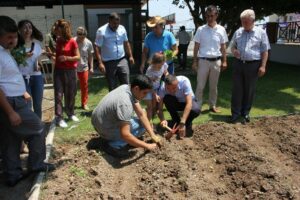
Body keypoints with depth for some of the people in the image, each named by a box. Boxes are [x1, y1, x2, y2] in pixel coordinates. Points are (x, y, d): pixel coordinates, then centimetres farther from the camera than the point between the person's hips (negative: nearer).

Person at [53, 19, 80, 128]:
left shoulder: (72, 42, -8)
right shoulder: (57, 41, 5)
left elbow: (78, 57, -9)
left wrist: (66, 58, -20)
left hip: (70, 71, -2)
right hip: (58, 71, 2)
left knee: (70, 94, 9)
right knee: (58, 94, -4)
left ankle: (71, 113, 27)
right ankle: (59, 118, -1)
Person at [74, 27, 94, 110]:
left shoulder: (88, 43, -6)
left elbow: (90, 56, 4)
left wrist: (91, 67, 3)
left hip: (84, 67, 2)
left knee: (84, 86, 10)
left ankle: (84, 103, 25)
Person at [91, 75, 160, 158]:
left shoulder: (128, 88, -8)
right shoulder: (125, 103, -36)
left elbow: (141, 114, -7)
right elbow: (125, 134, -38)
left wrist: (153, 135, -11)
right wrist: (147, 146, -28)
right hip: (104, 128, -8)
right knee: (141, 125, -9)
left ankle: (112, 139, 12)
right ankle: (113, 145, -8)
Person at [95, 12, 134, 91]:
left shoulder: (122, 29, 4)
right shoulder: (101, 31, -11)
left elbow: (126, 43, 16)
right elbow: (97, 48, -12)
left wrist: (130, 56, 11)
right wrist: (100, 63, -19)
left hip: (122, 60, 3)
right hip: (109, 63, -3)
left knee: (126, 84, 2)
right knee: (112, 87, 7)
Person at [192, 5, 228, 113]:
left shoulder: (221, 30, 3)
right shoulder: (201, 29, -1)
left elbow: (223, 47, 7)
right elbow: (196, 47, 2)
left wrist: (224, 61, 4)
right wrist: (194, 61, -1)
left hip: (216, 61, 2)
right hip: (203, 60, -1)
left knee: (213, 86, 11)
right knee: (200, 85, 0)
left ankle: (213, 105, 23)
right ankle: (198, 106, 10)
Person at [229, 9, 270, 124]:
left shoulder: (261, 33, 0)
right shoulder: (238, 32, 9)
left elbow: (265, 51, -1)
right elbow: (232, 45, 19)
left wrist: (263, 66, -9)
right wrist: (233, 51, -5)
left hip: (253, 65, -2)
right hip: (238, 64, 3)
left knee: (249, 91, 7)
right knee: (237, 90, 3)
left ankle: (245, 113, 20)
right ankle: (235, 113, 10)